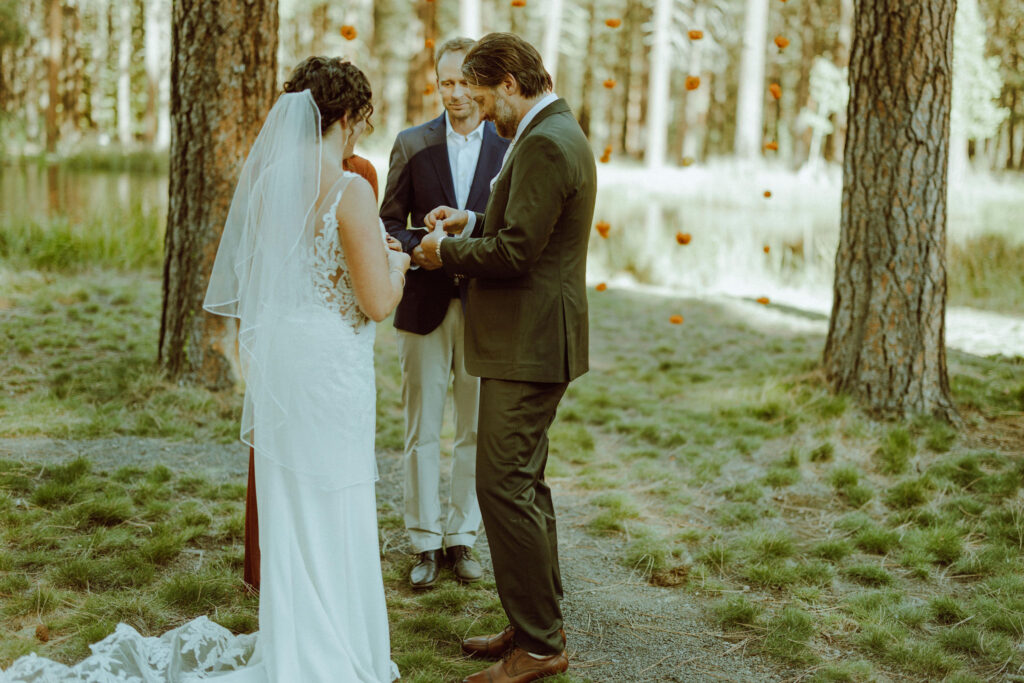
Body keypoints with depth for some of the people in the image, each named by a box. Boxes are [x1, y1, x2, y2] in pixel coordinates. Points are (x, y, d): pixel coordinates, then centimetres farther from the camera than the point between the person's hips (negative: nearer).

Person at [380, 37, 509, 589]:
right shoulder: (412, 145, 5)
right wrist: (423, 246, -15)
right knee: (422, 431, 5)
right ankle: (425, 544, 15)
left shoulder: (510, 148, 1)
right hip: (425, 306, 0)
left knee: (476, 432, 8)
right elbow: (390, 222, 5)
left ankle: (461, 539, 21)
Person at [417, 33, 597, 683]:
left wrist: (445, 252, -8)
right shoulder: (559, 134, 16)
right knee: (524, 482, 17)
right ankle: (540, 622, 28)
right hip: (533, 341, 11)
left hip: (528, 345, -11)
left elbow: (514, 255, -22)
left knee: (504, 487, -7)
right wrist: (474, 220, 11)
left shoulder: (545, 143, -19)